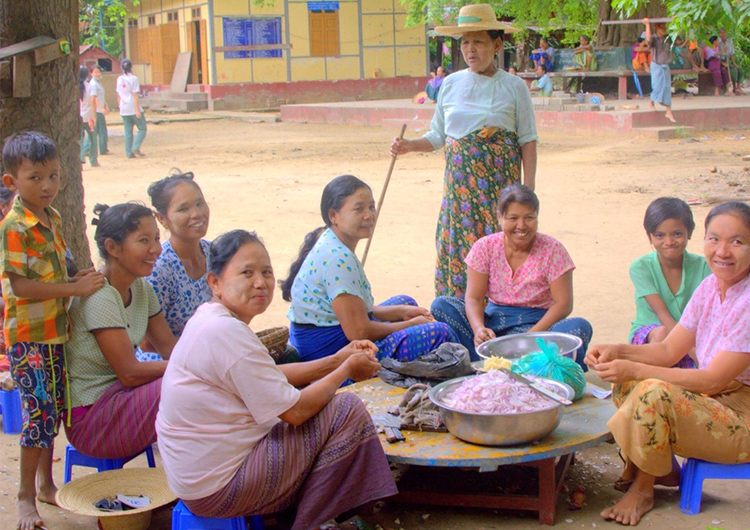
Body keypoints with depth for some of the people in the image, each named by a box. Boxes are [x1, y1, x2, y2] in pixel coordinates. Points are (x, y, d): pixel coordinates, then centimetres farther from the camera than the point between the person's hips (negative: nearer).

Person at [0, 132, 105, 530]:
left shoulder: (53, 219, 8)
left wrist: (79, 279, 1)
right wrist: (75, 288, -24)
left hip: (55, 331, 8)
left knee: (51, 411, 17)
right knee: (40, 414, -5)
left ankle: (46, 484, 32)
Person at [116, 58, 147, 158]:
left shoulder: (119, 79, 8)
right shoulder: (133, 79, -8)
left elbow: (118, 96, 11)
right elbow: (135, 95, -13)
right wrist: (138, 110, -13)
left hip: (124, 109, 5)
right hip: (134, 108, -5)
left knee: (128, 132, 7)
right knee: (142, 129, 6)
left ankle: (129, 153, 2)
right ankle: (136, 147, -11)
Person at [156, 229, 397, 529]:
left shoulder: (209, 318, 7)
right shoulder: (227, 334, -24)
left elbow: (272, 378, 16)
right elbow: (295, 411, -21)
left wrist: (336, 360, 7)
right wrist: (347, 369, -5)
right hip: (218, 490, -10)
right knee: (348, 411, -11)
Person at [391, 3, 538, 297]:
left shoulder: (513, 86, 0)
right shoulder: (450, 84, 8)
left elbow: (528, 142, 1)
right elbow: (438, 136, 15)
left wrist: (528, 192, -5)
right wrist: (409, 146, -3)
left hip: (499, 184, -3)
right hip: (459, 183, 3)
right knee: (458, 252, 1)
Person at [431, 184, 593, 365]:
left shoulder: (552, 250, -7)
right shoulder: (485, 247, -1)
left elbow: (563, 304, -11)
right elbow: (473, 298, -6)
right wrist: (479, 329, -29)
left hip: (537, 324, -2)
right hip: (493, 320, 2)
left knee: (580, 327, -31)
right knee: (441, 305, -20)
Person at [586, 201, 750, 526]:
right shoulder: (712, 286, 3)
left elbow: (713, 380, -24)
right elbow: (670, 351, 6)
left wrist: (635, 370, -24)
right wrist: (618, 352, -11)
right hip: (716, 399, 9)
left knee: (654, 392, -28)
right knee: (627, 382, 2)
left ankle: (643, 489, -6)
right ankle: (662, 468, 10)